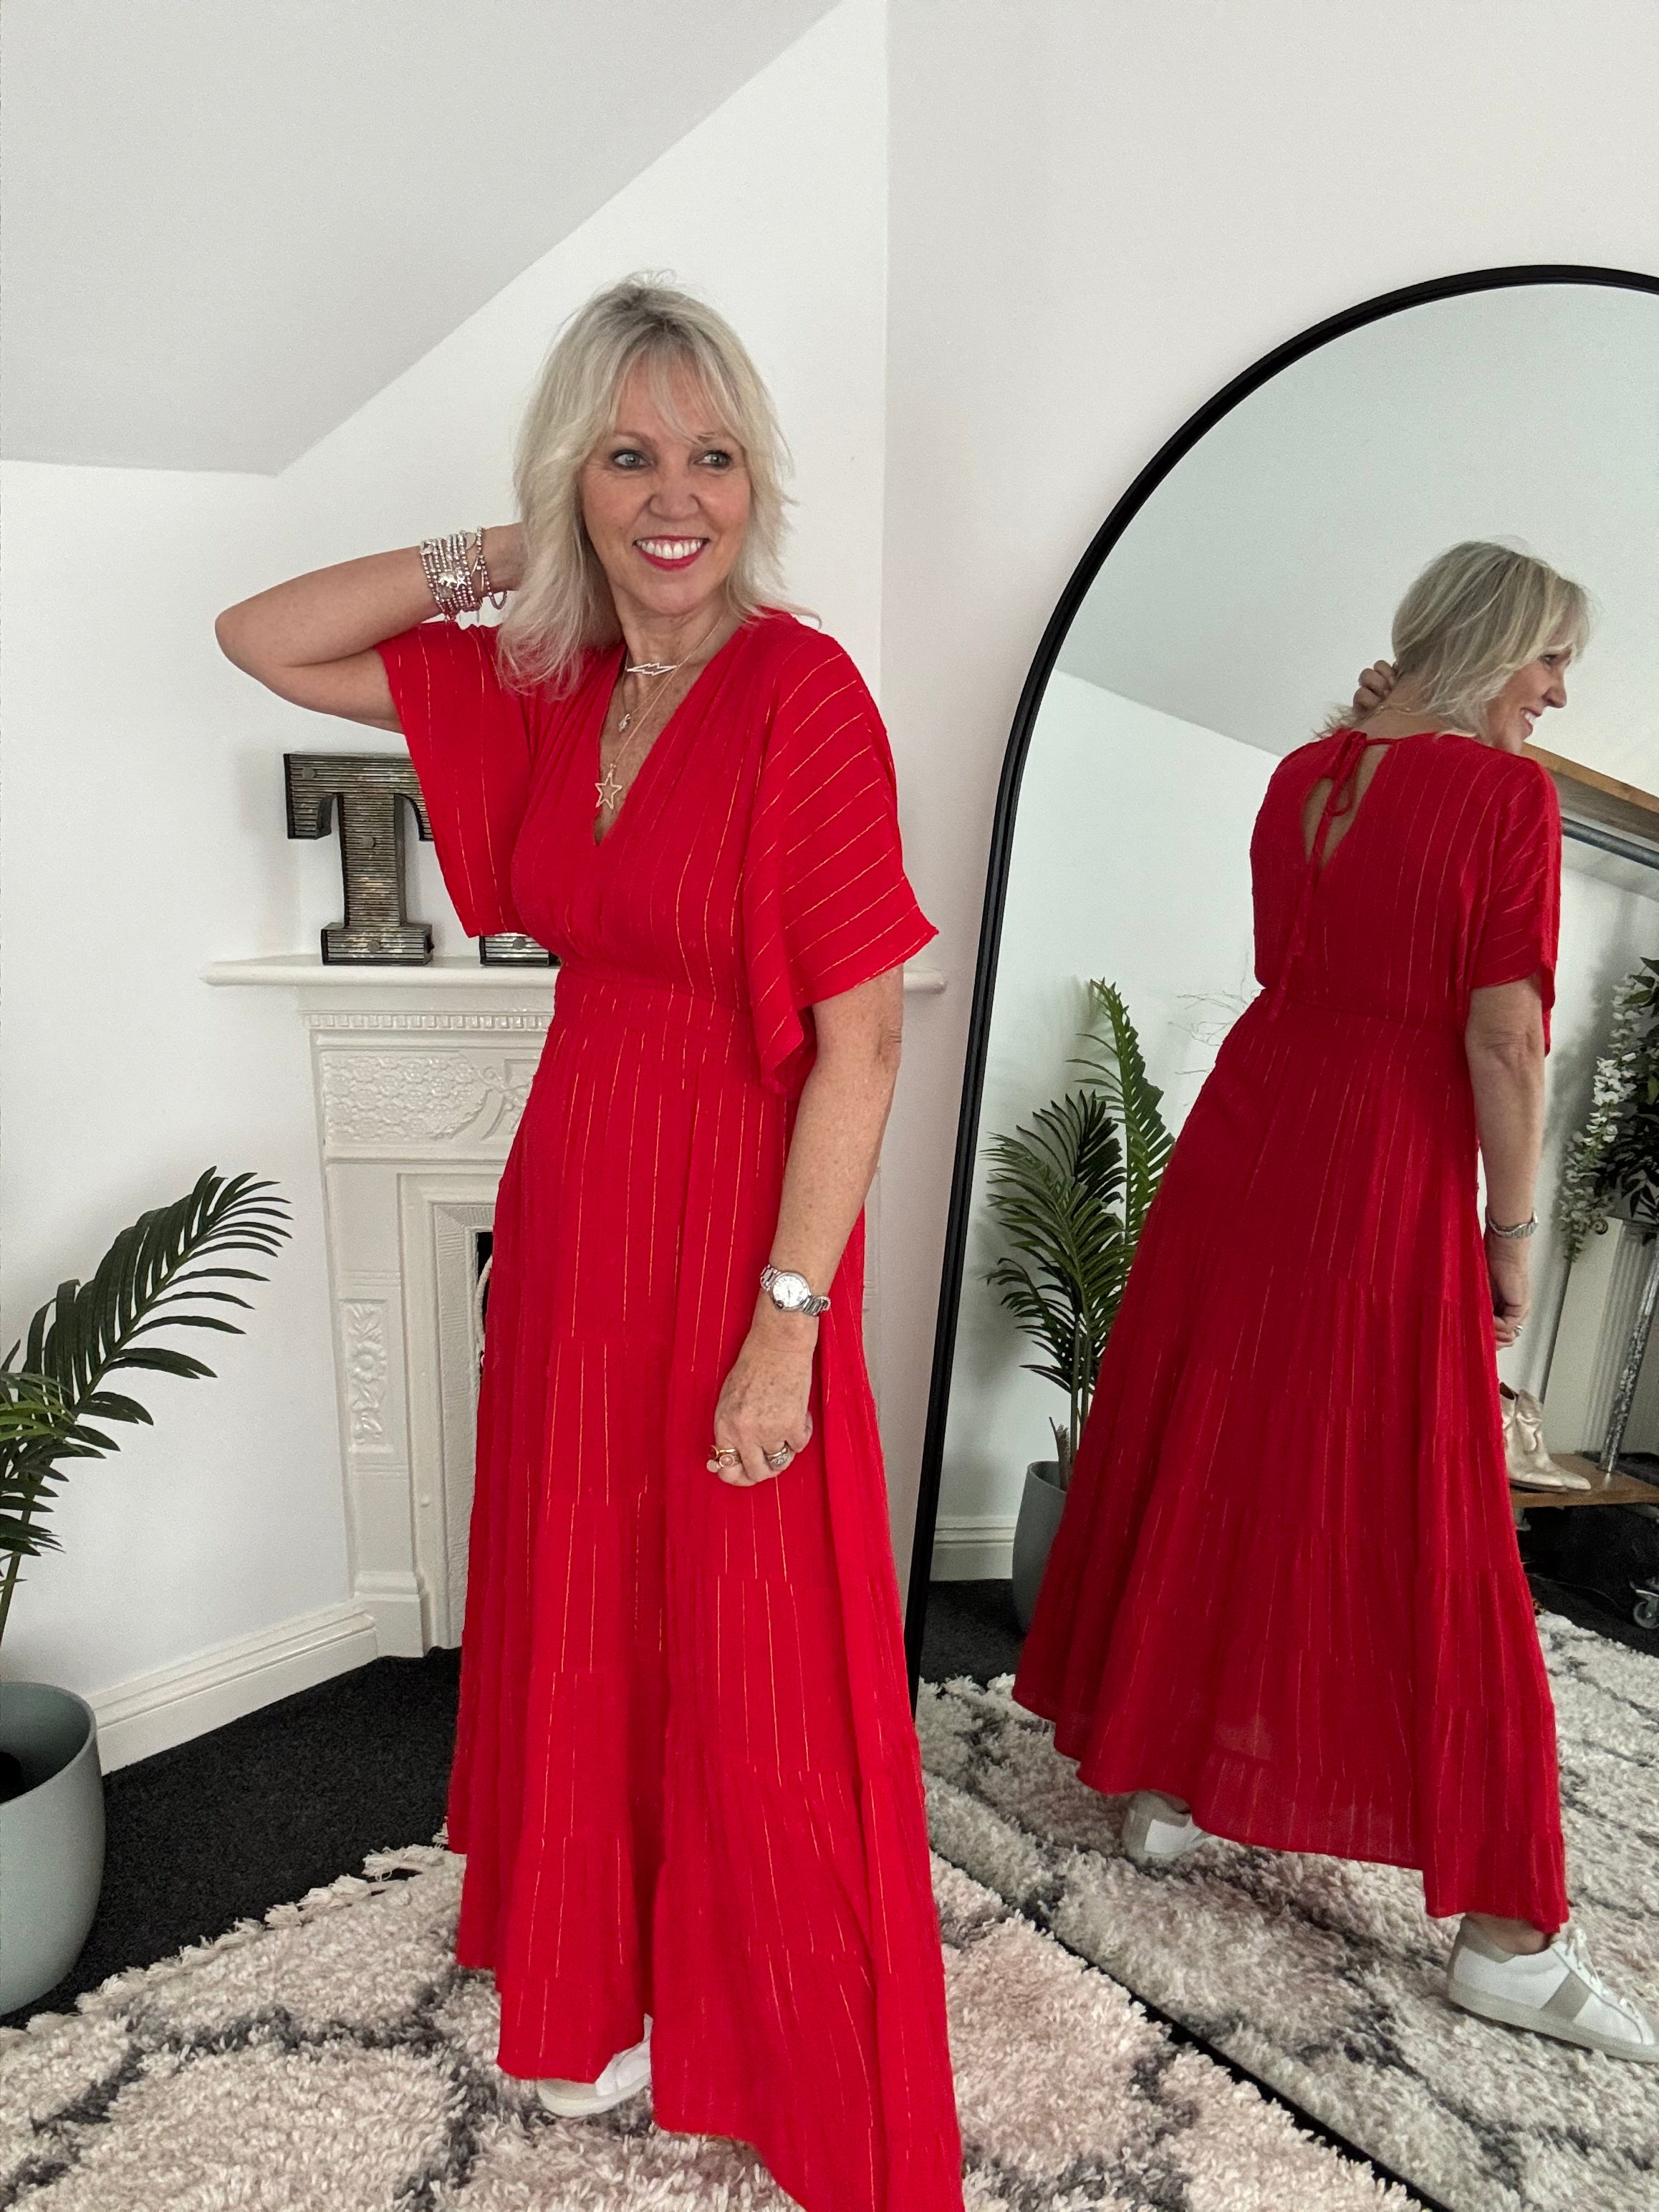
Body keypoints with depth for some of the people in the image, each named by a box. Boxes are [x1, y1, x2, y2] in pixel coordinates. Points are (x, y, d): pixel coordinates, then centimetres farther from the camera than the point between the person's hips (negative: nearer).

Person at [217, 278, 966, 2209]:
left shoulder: (803, 692, -14)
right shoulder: (538, 688, 5)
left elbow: (861, 1044, -17)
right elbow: (258, 640, 12)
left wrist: (788, 1321, -18)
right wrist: (485, 564, 1)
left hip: (738, 1228, -6)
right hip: (571, 1201, 7)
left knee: (753, 1669, 9)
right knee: (581, 1619, 21)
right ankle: (618, 1991, 51)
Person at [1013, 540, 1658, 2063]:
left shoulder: (1303, 778, 11)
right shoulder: (1506, 792, -8)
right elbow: (1505, 1035, -13)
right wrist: (1514, 1231, -4)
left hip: (1248, 1133, 7)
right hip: (1391, 1174, -6)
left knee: (1205, 1458, 15)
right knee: (1424, 1525, 2)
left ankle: (1163, 1784, 30)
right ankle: (1504, 1932, 17)